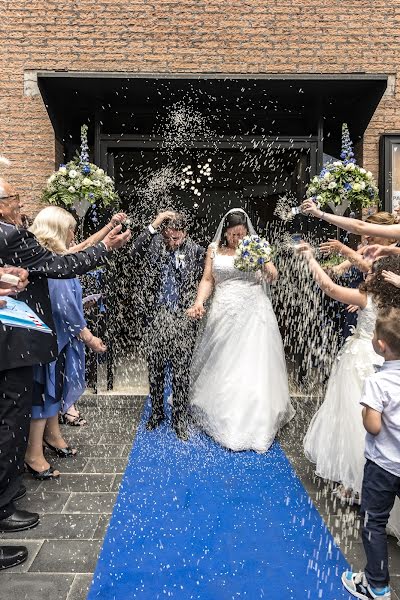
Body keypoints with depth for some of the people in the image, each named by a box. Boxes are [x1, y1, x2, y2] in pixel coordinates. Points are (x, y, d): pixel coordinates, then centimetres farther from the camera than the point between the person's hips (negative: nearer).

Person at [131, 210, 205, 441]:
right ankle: (157, 412, 34)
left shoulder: (196, 251, -3)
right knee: (155, 369, 14)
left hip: (183, 320, -1)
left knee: (181, 372, 5)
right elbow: (136, 255, -22)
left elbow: (203, 282, 1)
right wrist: (153, 226, -26)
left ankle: (180, 418, 22)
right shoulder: (153, 245, -2)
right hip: (156, 317, 2)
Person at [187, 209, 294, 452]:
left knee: (252, 368, 0)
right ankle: (223, 421, 21)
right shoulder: (214, 249, 8)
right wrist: (199, 302, -10)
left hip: (253, 315, -1)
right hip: (224, 315, 2)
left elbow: (273, 276, -5)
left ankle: (255, 425, 13)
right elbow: (208, 280, 6)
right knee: (221, 369, 6)